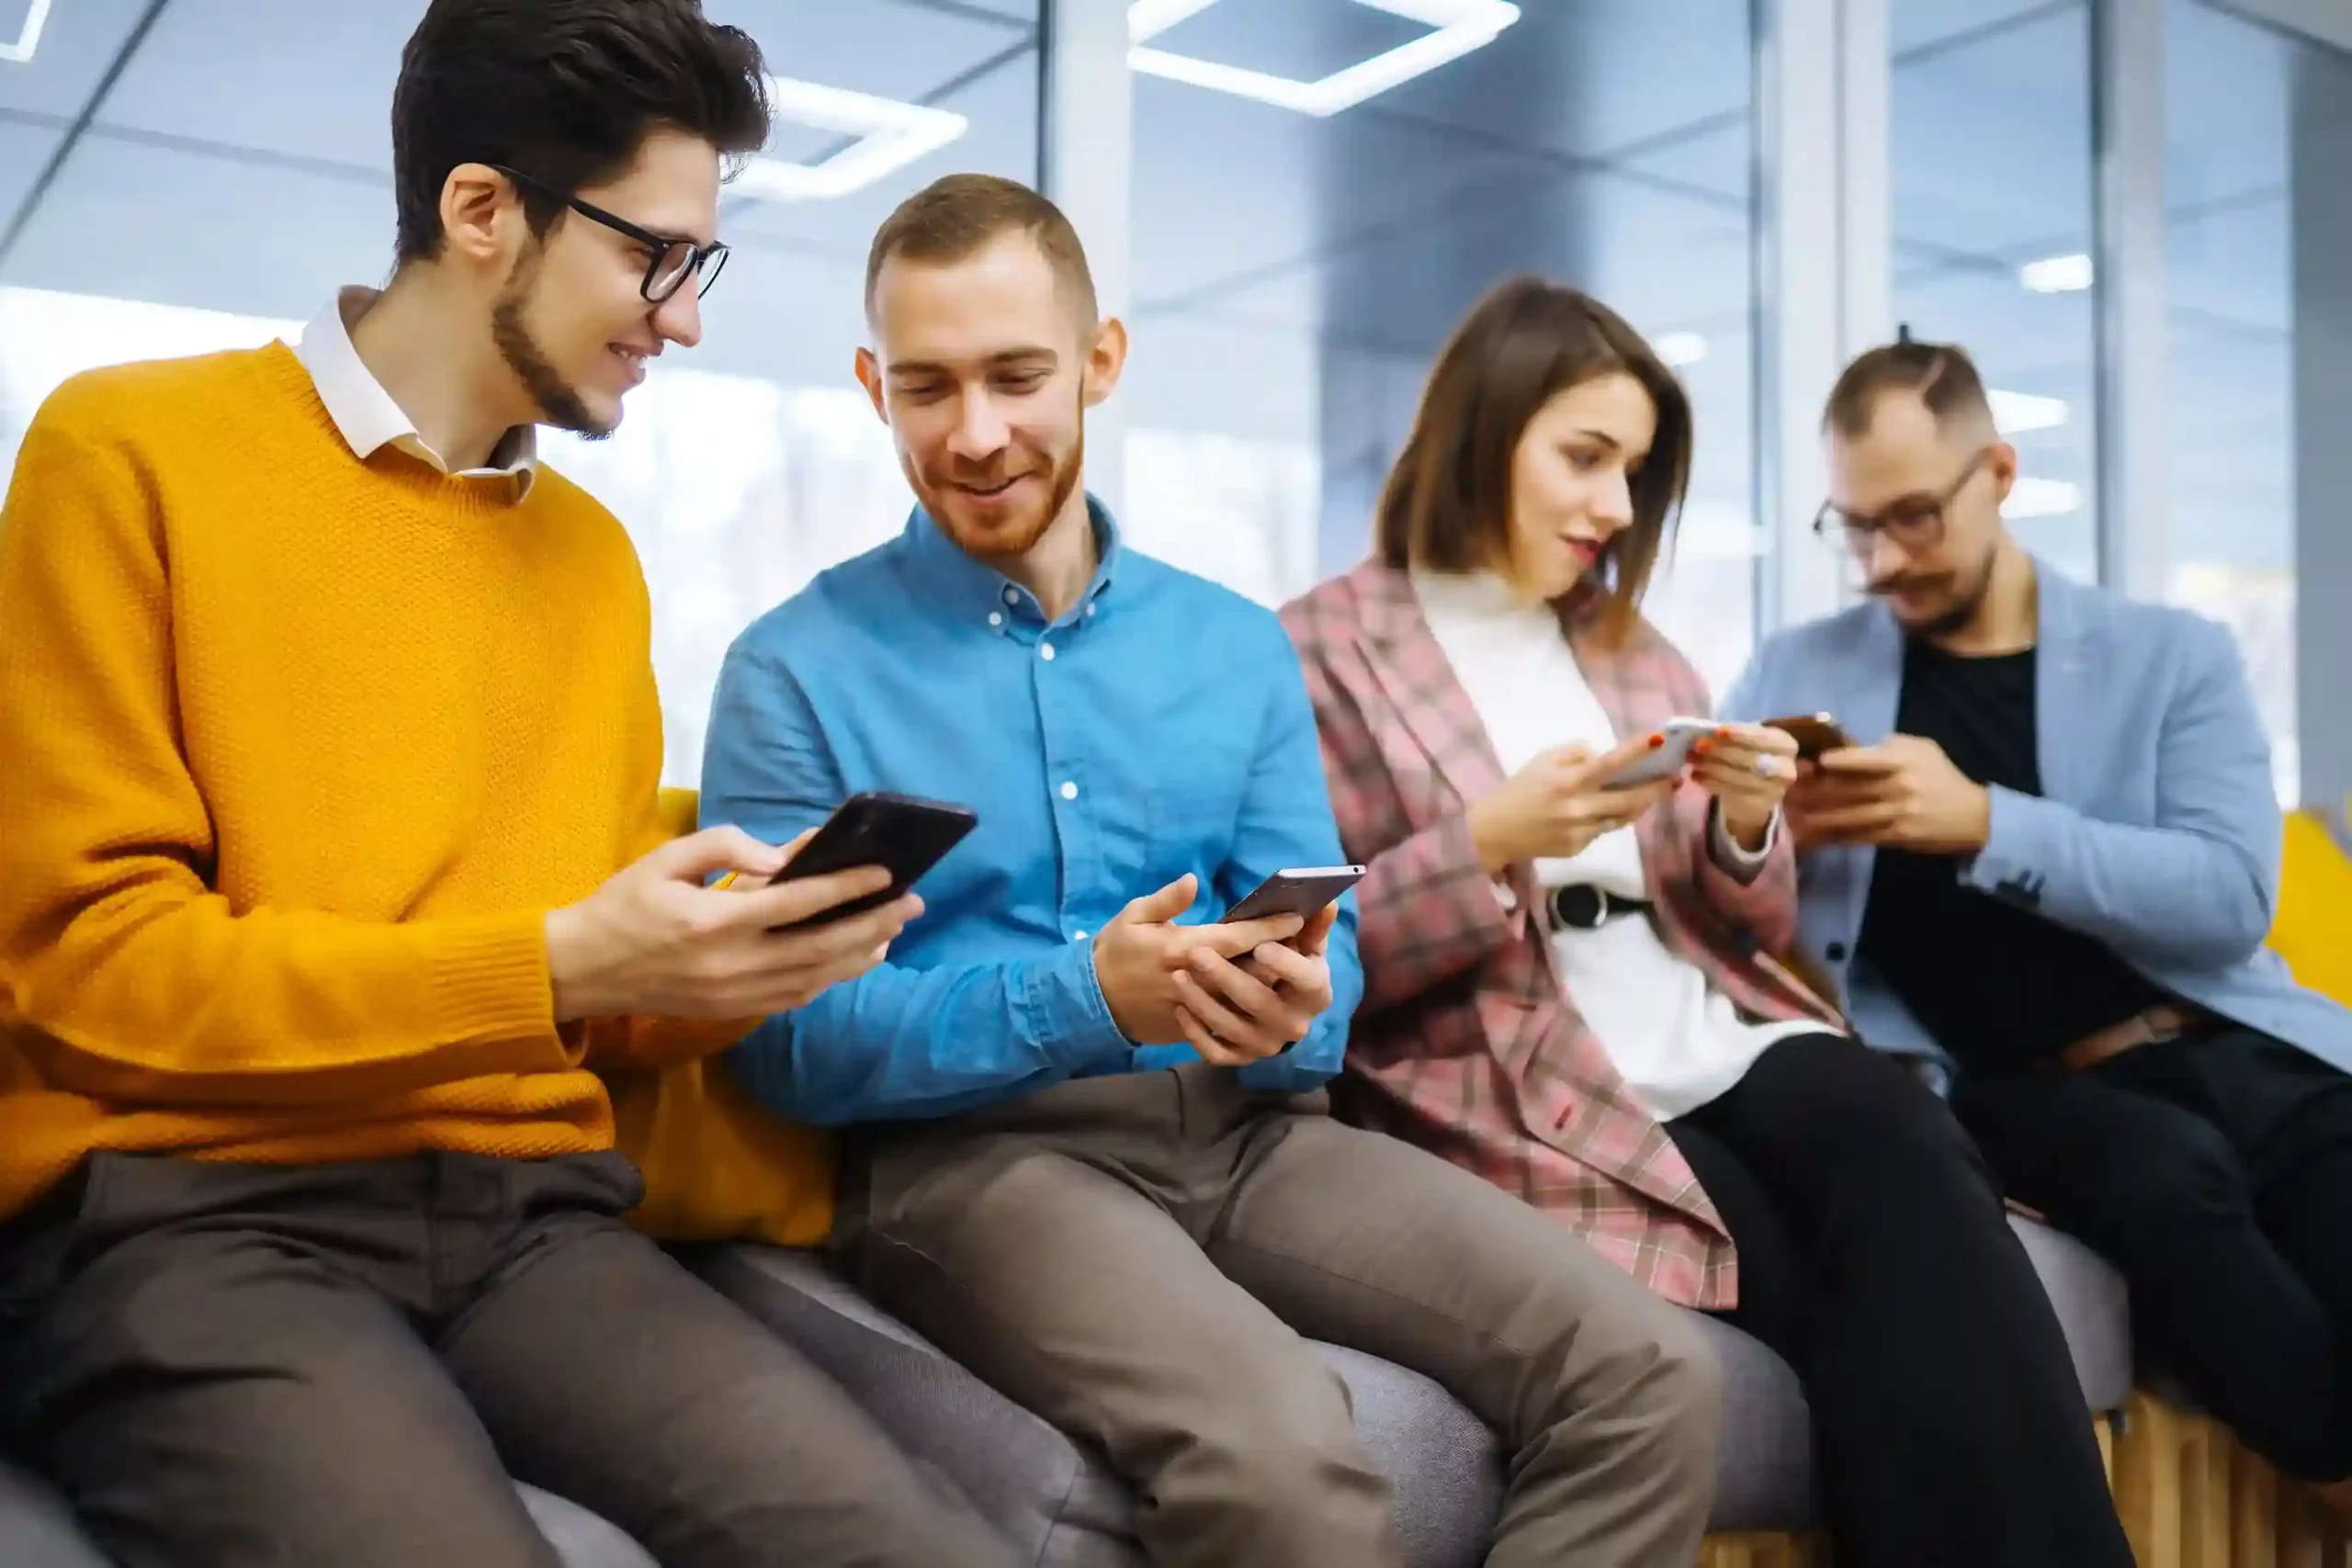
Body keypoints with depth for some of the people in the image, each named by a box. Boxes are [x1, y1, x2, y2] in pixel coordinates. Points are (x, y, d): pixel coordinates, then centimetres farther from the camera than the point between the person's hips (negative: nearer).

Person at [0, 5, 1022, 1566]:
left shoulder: (596, 553, 16)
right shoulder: (130, 453, 0)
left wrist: (734, 965, -5)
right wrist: (554, 967, -14)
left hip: (533, 1211, 4)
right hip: (186, 1214, -4)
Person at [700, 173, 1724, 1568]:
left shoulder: (1239, 647, 13)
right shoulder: (795, 670, 0)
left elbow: (1326, 945, 8)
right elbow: (789, 1041, -8)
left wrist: (1287, 1008, -17)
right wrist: (1084, 1000, -22)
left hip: (1246, 1125, 5)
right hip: (970, 1145, -4)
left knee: (1648, 1376, -15)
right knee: (1279, 1451, -33)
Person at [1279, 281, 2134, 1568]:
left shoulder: (1633, 650, 21)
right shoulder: (1321, 651, 2)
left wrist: (1744, 831, -1)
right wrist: (1490, 844, -18)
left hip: (1727, 1044, 5)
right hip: (1527, 1099, -5)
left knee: (1904, 1155, -28)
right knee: (1892, 1284, -26)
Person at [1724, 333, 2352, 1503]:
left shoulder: (2172, 657, 11)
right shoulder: (1793, 675, 14)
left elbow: (2231, 898, -4)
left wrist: (1986, 824, -17)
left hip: (2226, 1050, 1)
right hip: (2009, 1085, -1)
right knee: (2172, 1169, -32)